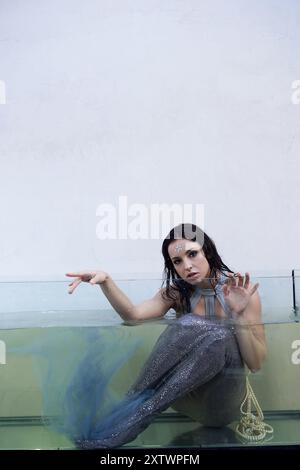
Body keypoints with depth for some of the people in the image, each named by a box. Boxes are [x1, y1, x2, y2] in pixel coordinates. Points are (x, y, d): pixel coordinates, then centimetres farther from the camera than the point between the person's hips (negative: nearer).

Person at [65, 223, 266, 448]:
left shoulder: (242, 291, -6)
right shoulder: (177, 292, 1)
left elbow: (256, 363, -8)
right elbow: (134, 314, -18)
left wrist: (240, 313, -23)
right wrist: (106, 281, -33)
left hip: (222, 402, 0)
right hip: (186, 394, 1)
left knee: (219, 334, -34)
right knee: (190, 324, -29)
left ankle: (138, 413, -30)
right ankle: (138, 400, -24)